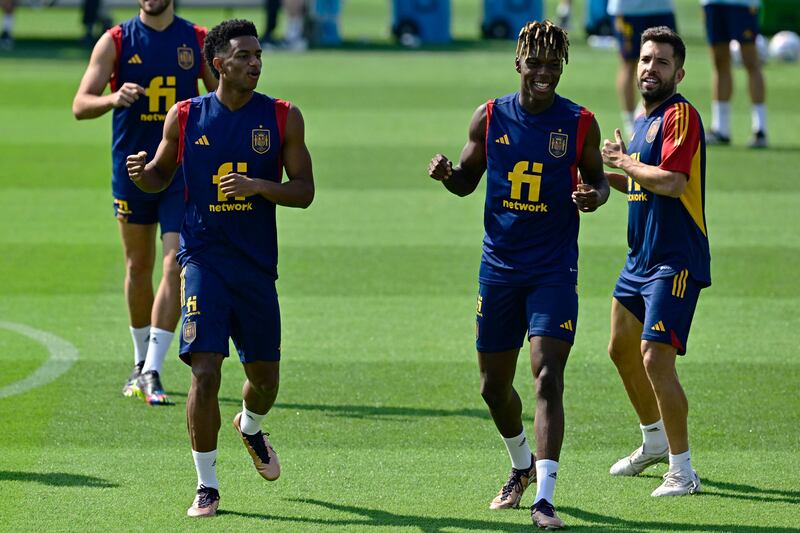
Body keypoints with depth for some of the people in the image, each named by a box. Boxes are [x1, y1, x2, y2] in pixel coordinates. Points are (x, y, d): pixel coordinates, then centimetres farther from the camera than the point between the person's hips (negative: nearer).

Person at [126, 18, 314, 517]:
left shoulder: (283, 117, 0)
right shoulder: (185, 116, 0)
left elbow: (304, 191, -1)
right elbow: (162, 175, 14)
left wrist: (257, 185, -19)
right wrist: (142, 173, -10)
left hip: (257, 265, 2)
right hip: (203, 257, -2)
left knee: (265, 376, 11)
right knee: (205, 371, -13)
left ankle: (250, 426, 48)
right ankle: (207, 486, -2)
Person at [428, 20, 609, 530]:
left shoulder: (580, 123, -4)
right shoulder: (490, 117, 2)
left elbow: (597, 179, 8)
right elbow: (468, 180, 12)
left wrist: (595, 196, -16)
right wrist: (446, 173, -11)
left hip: (554, 271, -3)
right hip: (500, 270, 3)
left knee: (548, 377, -16)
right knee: (494, 385, 12)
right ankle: (522, 465, 40)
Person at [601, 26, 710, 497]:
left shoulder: (680, 114, -15)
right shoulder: (648, 118, 14)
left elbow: (671, 182, -27)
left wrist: (625, 161, -13)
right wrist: (606, 174, 12)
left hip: (675, 262, -10)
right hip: (641, 259, 10)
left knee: (655, 359, -15)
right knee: (622, 350, 21)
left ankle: (682, 472, -8)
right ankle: (655, 442, 40)